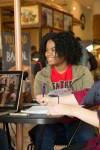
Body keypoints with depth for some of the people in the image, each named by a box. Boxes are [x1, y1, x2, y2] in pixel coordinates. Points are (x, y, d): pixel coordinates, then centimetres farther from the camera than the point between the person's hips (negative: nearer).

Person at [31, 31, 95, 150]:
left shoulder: (83, 72, 1)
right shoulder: (41, 75, 6)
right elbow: (38, 101, 4)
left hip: (77, 121, -1)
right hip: (51, 122, 1)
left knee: (87, 137, -31)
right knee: (42, 137, -31)